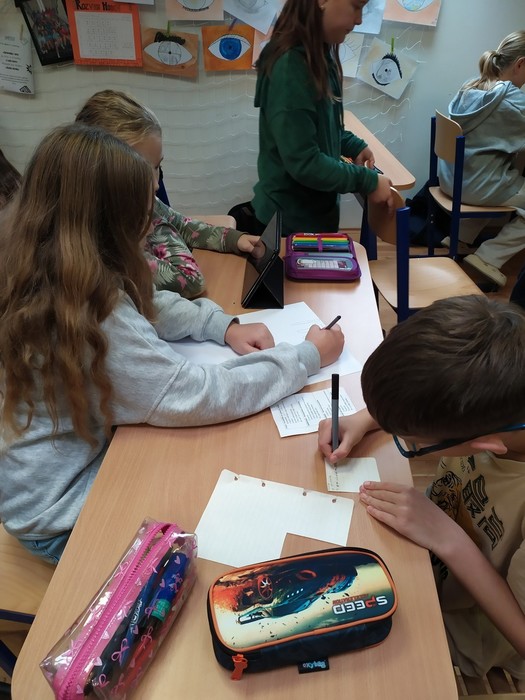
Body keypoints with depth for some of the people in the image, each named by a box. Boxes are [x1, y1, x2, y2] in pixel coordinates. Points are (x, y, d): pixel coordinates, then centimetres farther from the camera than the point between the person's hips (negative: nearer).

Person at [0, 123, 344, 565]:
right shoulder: (86, 316, -35)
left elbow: (144, 307, 5)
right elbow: (200, 397, -32)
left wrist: (224, 326, -9)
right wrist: (308, 357, -20)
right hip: (63, 516, -7)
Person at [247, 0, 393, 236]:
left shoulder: (320, 54, 4)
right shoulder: (290, 66, -24)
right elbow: (303, 163, -27)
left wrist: (355, 146, 2)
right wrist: (367, 181, -19)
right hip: (290, 220, -8)